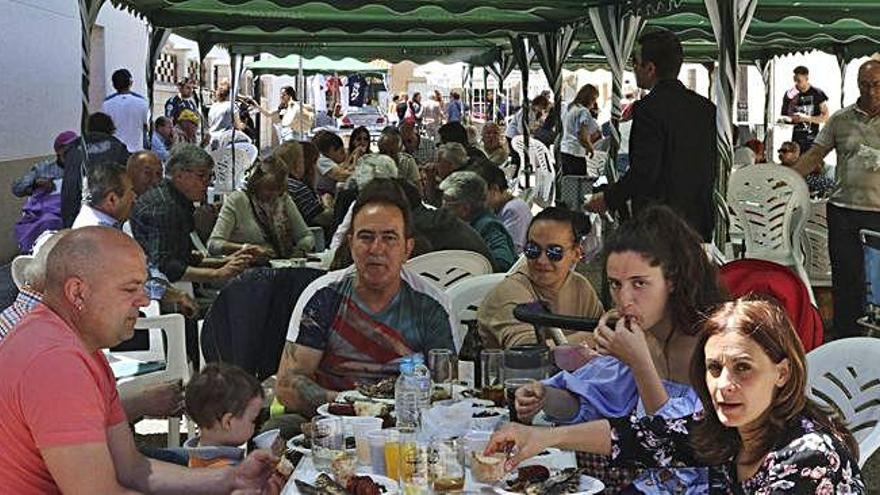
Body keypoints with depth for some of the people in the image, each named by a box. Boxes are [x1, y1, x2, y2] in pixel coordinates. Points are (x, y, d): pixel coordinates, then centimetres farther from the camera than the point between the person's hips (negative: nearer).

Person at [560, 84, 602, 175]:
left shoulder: (568, 109, 14)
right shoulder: (584, 111, -11)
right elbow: (583, 138, -18)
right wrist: (591, 148, -1)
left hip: (563, 151, 9)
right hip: (576, 154, -8)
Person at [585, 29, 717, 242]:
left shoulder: (649, 108, -13)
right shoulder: (705, 107, 10)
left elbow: (643, 171, -19)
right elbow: (712, 169, 14)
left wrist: (608, 199, -7)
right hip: (700, 221, 8)